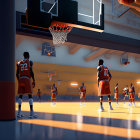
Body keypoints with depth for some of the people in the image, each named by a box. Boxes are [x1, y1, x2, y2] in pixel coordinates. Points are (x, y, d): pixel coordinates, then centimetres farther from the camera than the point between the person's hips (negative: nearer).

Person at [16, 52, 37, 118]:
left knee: (20, 95, 8)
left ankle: (19, 112, 4)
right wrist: (34, 81, -1)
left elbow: (17, 74, 12)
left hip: (21, 79, 4)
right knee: (30, 95, -5)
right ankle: (31, 112, -11)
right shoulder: (29, 62, 3)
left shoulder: (19, 63, 15)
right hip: (27, 79, -4)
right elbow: (31, 72, -6)